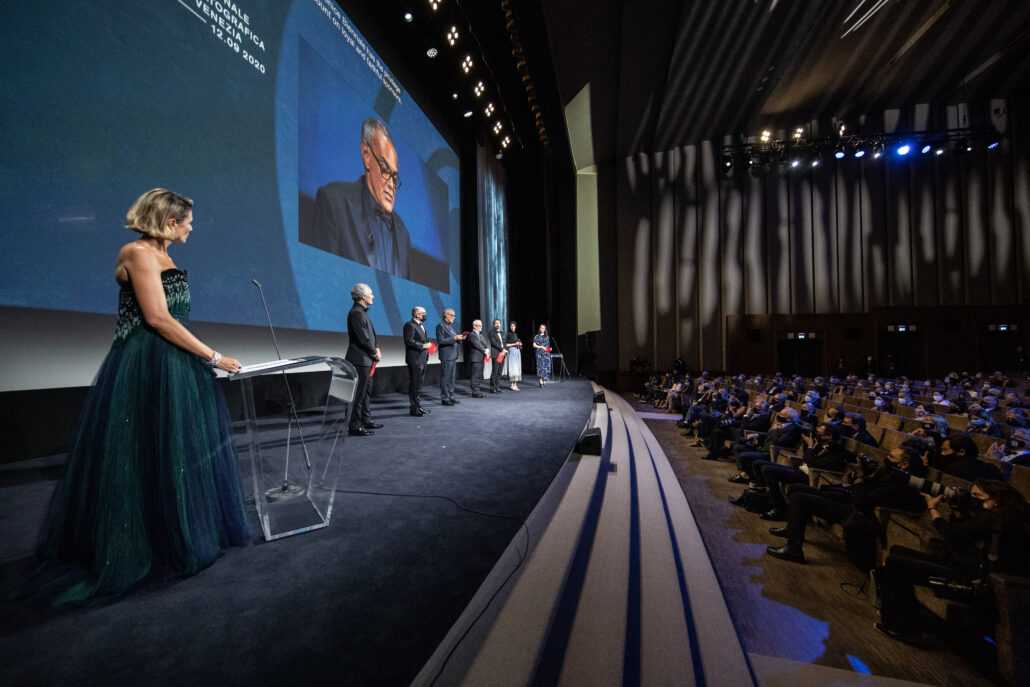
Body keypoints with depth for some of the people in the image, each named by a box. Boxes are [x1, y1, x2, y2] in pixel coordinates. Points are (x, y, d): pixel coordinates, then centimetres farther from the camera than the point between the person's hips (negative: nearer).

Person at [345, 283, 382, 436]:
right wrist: (375, 353, -8)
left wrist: (375, 349, 3)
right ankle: (354, 427, 5)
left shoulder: (362, 312, 16)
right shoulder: (356, 313, -16)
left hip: (365, 359, 11)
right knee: (359, 393, -4)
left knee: (366, 391, 18)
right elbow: (363, 338, -20)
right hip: (360, 360, -11)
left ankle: (366, 421, 30)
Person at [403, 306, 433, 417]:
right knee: (414, 384, -5)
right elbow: (408, 341, -20)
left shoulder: (421, 325, 20)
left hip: (422, 359, 10)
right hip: (415, 359, -10)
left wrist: (427, 343, 9)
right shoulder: (409, 325, -11)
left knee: (419, 384, 15)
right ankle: (414, 409, 1)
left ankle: (418, 406, 24)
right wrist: (423, 346, -18)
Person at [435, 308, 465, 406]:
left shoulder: (450, 326, 18)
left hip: (453, 356, 9)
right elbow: (440, 341, -18)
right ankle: (444, 399, 3)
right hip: (446, 356, -9)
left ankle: (450, 396, 22)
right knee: (445, 378, -4)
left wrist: (461, 338, 5)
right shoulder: (440, 326, -10)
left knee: (451, 378, 14)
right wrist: (454, 338, -22)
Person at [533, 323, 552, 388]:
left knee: (546, 367, -2)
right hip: (539, 354, -3)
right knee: (540, 367, -8)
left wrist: (549, 348, 3)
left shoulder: (547, 336, 14)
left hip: (546, 354, 3)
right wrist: (542, 347, -10)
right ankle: (541, 383, -6)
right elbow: (534, 345, -1)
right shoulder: (537, 336, 5)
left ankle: (545, 382, 3)